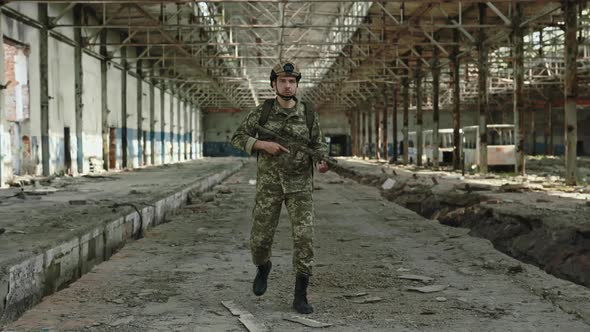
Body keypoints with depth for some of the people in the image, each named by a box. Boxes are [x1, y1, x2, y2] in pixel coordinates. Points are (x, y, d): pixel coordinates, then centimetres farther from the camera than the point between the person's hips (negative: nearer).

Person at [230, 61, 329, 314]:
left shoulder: (309, 115, -2)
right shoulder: (263, 111, -2)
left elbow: (318, 145, 7)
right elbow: (238, 139, -1)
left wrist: (323, 163, -17)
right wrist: (264, 144, -20)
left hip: (300, 185, 0)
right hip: (269, 184, 0)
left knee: (304, 238, -13)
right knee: (260, 239, 1)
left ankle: (300, 297, -3)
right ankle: (263, 267, 37)